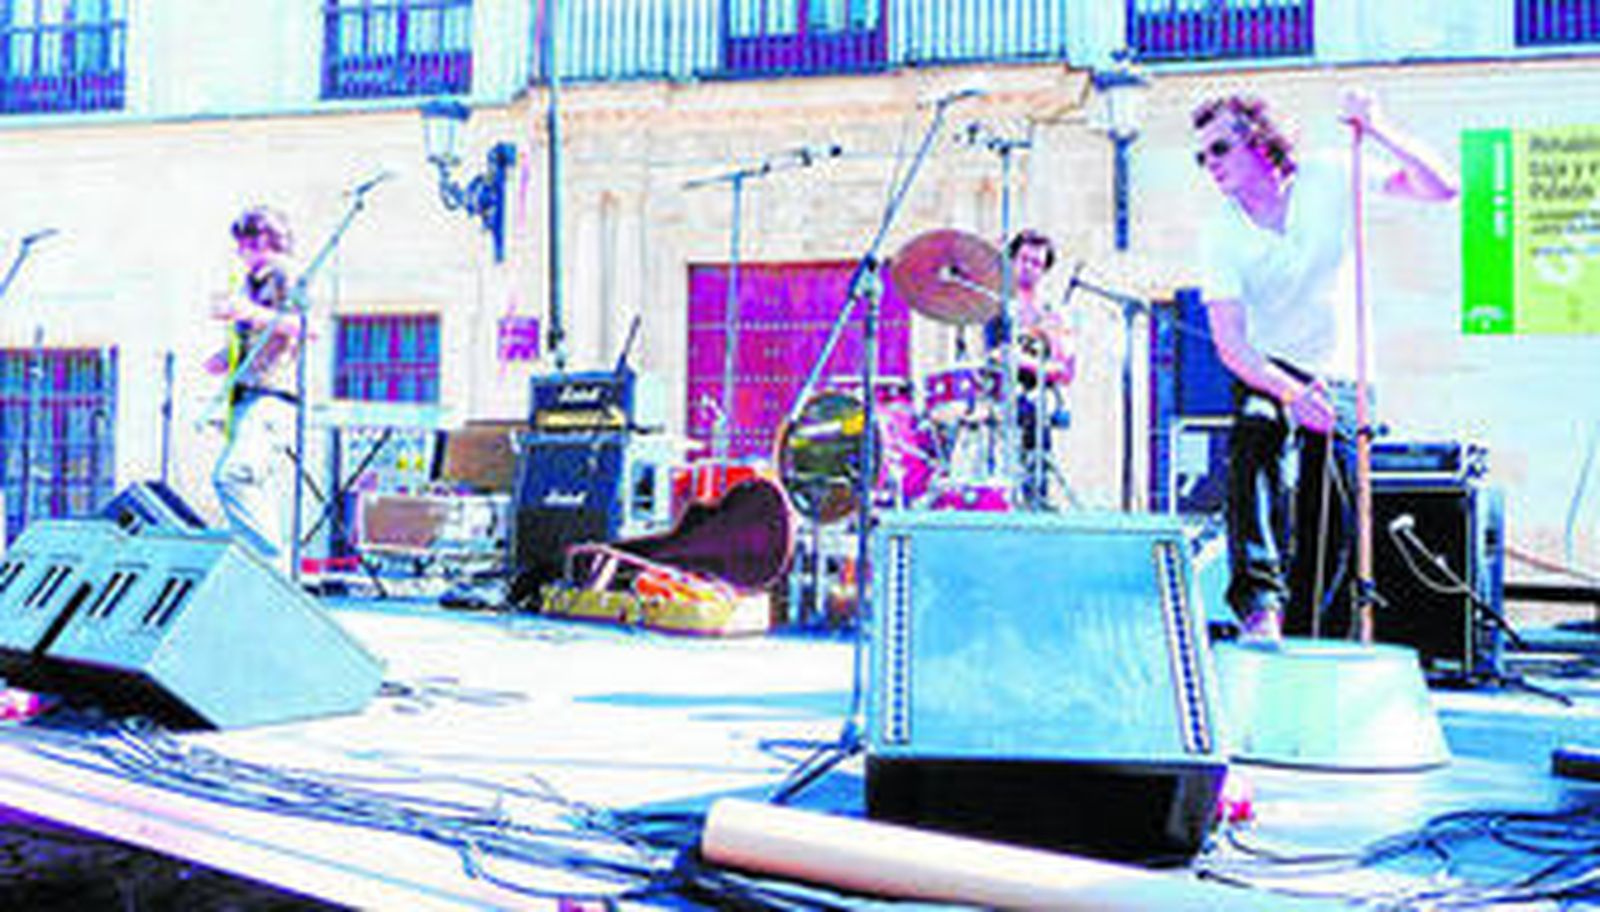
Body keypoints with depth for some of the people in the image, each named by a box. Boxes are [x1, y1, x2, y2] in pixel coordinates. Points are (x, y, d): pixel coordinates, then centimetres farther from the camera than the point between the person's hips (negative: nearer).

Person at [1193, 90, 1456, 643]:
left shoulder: (1330, 179, -11)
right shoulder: (1223, 237, -13)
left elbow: (1441, 190, -15)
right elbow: (1230, 346, -19)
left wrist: (1376, 132, -30)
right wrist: (1292, 392, -35)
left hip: (1338, 380, 2)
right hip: (1266, 375, -2)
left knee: (1335, 525, 1)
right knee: (1257, 452, -33)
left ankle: (1308, 638, 19)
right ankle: (1259, 607, -38)